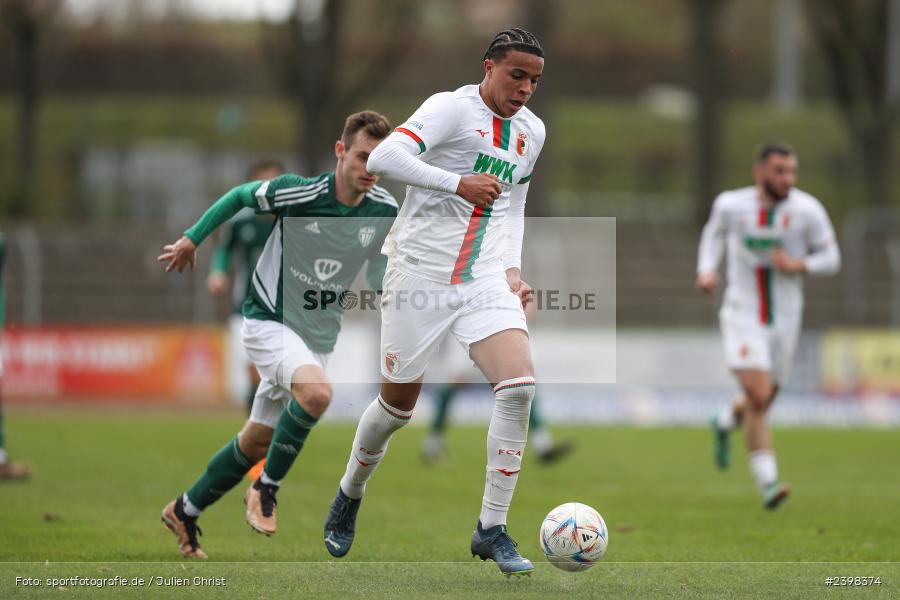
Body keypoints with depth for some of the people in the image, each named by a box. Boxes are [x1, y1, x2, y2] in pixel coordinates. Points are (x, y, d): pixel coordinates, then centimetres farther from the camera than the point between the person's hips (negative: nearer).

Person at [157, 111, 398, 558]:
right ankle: (266, 489, -15)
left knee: (257, 442, 12)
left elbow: (379, 277, 9)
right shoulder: (297, 193, -20)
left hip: (319, 337, 5)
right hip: (269, 320, -5)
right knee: (316, 392, -34)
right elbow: (241, 195, -1)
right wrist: (192, 238, 5)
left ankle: (185, 512, 33)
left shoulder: (384, 211, -7)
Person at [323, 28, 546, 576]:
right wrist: (458, 183, -28)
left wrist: (512, 270, 13)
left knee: (519, 386, -17)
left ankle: (492, 530, -10)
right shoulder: (453, 108, -10)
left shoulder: (532, 131, 12)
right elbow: (384, 158, -24)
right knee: (398, 403, 6)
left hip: (484, 280, 5)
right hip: (421, 273, -5)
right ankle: (349, 496, 37)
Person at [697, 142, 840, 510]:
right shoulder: (731, 204, -8)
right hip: (742, 317, -2)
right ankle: (767, 483, -16)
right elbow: (715, 232, 15)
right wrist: (706, 270, -1)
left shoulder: (807, 210, -11)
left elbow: (831, 259, -2)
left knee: (761, 403, 16)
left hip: (783, 322, 2)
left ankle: (726, 422, 52)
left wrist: (799, 264, -22)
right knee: (758, 397, -19)